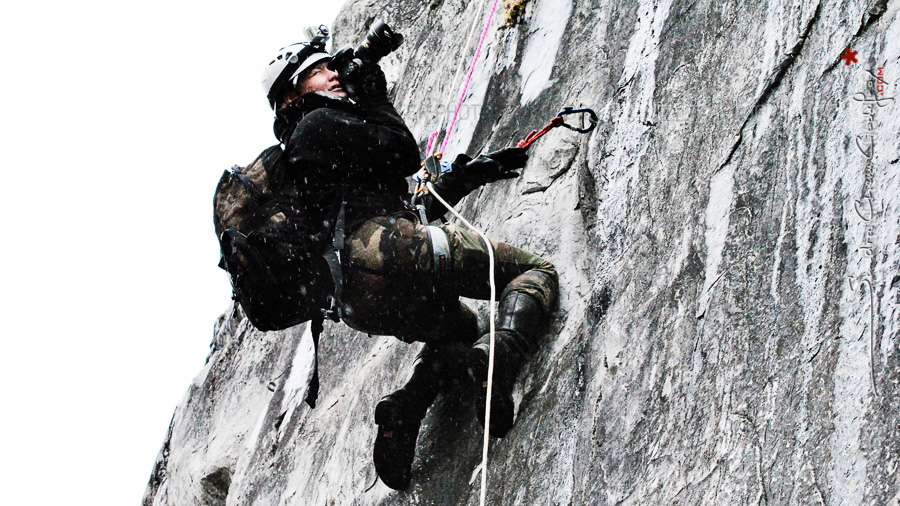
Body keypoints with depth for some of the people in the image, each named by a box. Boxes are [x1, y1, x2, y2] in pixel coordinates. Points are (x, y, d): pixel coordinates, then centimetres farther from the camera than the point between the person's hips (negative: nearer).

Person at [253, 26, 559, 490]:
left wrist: (466, 178, 33)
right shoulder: (320, 124, 7)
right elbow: (404, 154, -3)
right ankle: (497, 358, -28)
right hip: (386, 252, -9)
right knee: (536, 271, 2)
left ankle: (404, 407, 7)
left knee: (460, 327, 36)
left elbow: (411, 210, 34)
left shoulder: (288, 167, 35)